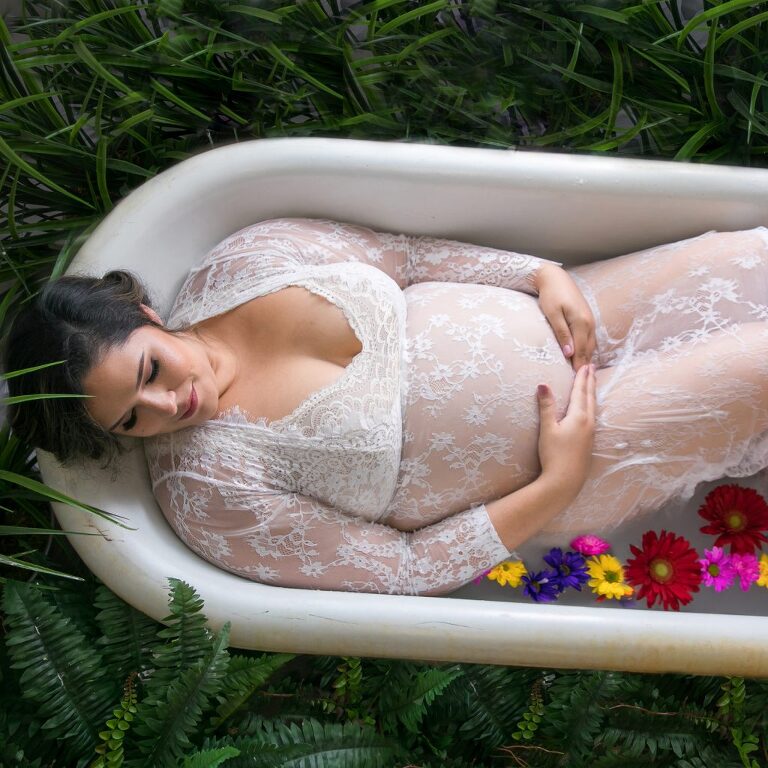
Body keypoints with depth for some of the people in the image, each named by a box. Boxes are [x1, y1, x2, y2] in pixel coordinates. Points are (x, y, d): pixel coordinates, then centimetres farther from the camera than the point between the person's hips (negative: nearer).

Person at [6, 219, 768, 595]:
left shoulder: (249, 257, -12)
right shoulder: (208, 490, -22)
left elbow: (412, 255, 2)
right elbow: (404, 569, -17)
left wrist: (546, 274, -8)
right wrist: (555, 484, -21)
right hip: (549, 484, -5)